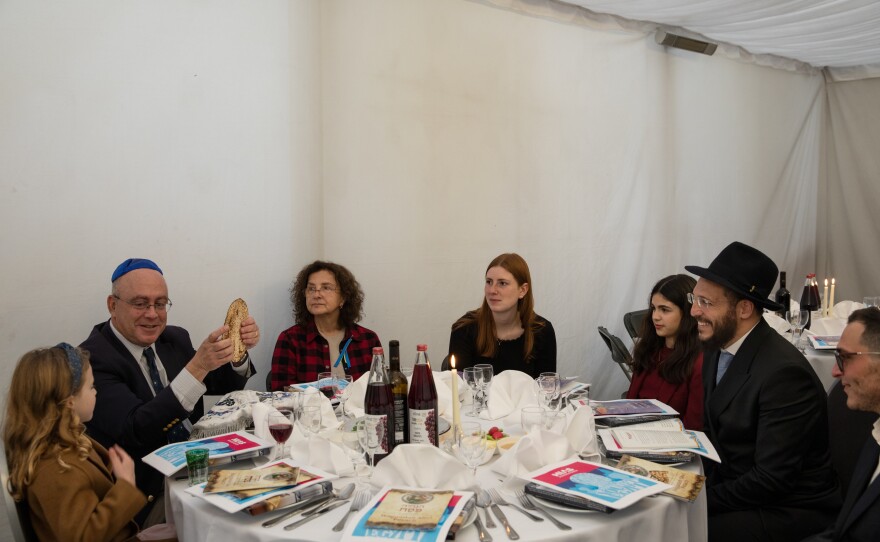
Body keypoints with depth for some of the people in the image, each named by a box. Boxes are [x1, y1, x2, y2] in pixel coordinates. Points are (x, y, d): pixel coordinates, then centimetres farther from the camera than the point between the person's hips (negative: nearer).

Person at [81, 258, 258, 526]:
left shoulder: (175, 338, 5)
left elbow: (223, 385, 13)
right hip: (149, 494, -6)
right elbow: (135, 430, -26)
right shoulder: (93, 358, -15)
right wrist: (197, 367, -35)